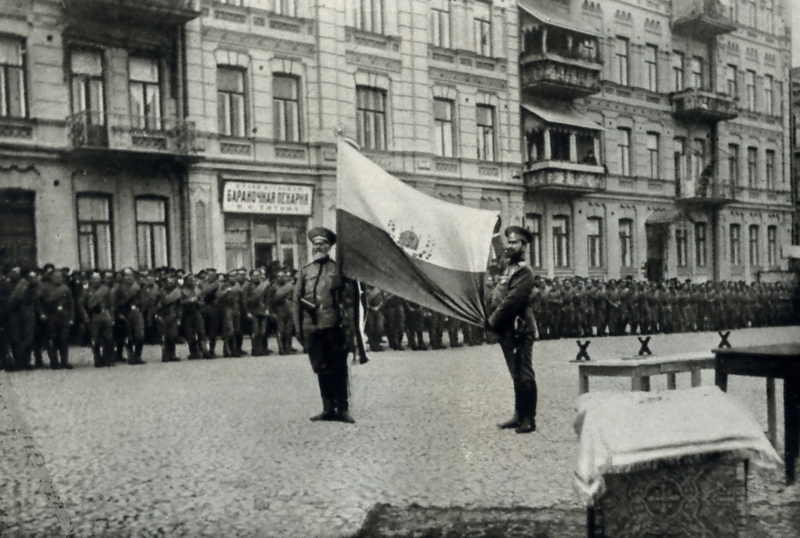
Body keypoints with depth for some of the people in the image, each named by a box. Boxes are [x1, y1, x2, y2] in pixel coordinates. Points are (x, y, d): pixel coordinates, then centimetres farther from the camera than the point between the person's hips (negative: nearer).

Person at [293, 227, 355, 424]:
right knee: (321, 369, 8)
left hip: (333, 325, -3)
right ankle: (328, 409, 15)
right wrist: (299, 326, 4)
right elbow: (296, 300, 11)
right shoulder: (305, 272, 12)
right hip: (311, 326, 3)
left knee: (338, 368, 1)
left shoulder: (338, 269, 5)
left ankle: (342, 409, 6)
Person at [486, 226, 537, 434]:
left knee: (524, 375, -4)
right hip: (507, 331, 10)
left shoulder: (524, 271, -11)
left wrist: (492, 321, -14)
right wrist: (490, 319, 4)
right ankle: (519, 415, 22)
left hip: (519, 329, -9)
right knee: (516, 375, 15)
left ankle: (529, 419, 1)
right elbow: (496, 297, 18)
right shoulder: (509, 269, 18)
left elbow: (512, 301, -19)